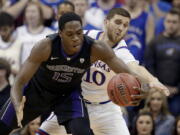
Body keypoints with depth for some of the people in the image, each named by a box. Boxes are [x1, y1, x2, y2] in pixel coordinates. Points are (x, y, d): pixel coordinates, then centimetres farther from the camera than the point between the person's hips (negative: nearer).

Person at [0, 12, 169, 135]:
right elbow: (19, 82, -34)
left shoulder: (95, 49, -32)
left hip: (69, 93, 0)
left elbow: (126, 72, -31)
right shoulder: (45, 47, -36)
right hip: (37, 89, 0)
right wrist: (18, 107, -55)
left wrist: (149, 82, -54)